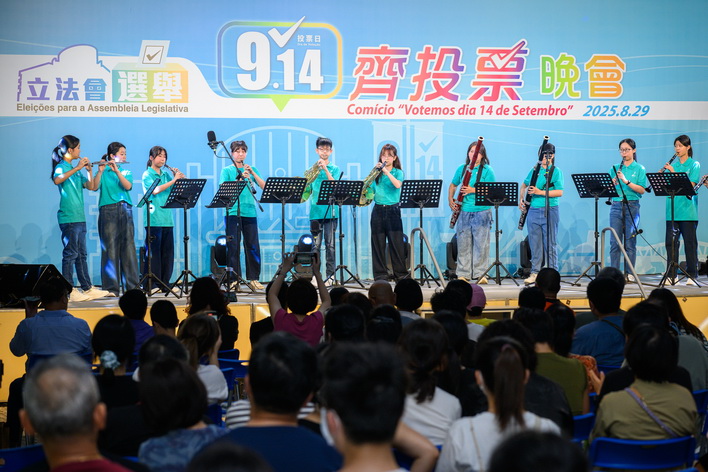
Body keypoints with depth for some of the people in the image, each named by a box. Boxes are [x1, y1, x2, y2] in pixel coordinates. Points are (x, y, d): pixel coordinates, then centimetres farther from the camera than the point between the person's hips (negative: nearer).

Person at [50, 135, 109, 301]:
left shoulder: (75, 169, 18)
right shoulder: (61, 167, -7)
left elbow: (91, 186, 16)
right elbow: (57, 180, -30)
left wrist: (90, 170, 2)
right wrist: (77, 168, -29)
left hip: (79, 217, 9)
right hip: (68, 217, -9)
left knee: (81, 254, 12)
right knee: (70, 253, -7)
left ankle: (87, 287, 16)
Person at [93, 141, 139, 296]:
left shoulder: (126, 172, 16)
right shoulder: (104, 172, 7)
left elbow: (128, 186, -4)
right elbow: (95, 186, -10)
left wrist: (116, 170, -14)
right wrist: (100, 171, -22)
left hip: (125, 210, 3)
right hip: (108, 210, -3)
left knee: (128, 248, 1)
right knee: (110, 249, -6)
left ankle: (132, 285, 5)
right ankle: (111, 288, -5)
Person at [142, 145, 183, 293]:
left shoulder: (166, 175, 16)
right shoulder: (147, 175, -1)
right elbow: (155, 190, -17)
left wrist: (178, 177, -3)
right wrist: (174, 180, -18)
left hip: (167, 219, 6)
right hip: (154, 219, -6)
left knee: (168, 252, 5)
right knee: (153, 252, -5)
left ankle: (165, 283, 11)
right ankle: (151, 284, -3)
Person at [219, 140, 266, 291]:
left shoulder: (252, 170, 14)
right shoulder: (227, 170, 7)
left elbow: (264, 186, 4)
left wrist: (252, 173, -9)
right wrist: (240, 178, -18)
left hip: (249, 212, 2)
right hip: (233, 212, -2)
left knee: (253, 246, 1)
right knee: (233, 246, -4)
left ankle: (253, 279, 8)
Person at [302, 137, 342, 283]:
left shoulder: (335, 169, 8)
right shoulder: (312, 169, 12)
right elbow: (307, 191, 13)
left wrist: (325, 169, -14)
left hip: (331, 212, -1)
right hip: (316, 211, 1)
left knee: (330, 245, -2)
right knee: (316, 245, -1)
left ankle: (330, 275, 2)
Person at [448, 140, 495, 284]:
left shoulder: (487, 170, 0)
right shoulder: (462, 169, 11)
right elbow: (453, 185, 22)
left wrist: (473, 190, -17)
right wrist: (450, 199, 7)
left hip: (482, 211, -3)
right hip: (464, 211, 3)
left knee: (481, 243, -3)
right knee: (463, 243, 5)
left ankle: (480, 274, 3)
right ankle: (463, 274, 11)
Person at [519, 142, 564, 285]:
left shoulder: (556, 171, -2)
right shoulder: (534, 170, 13)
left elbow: (559, 192, -12)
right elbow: (524, 186, 26)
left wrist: (540, 192, -18)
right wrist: (521, 199, 8)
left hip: (550, 211, -5)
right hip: (533, 210, 5)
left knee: (550, 244, -2)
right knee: (534, 244, 7)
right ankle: (535, 273, 13)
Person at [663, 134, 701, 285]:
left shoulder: (694, 165, 1)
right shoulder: (673, 166, 13)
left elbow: (690, 185, -12)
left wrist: (673, 172, -16)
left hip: (687, 210, -4)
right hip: (672, 210, 4)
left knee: (690, 243, -1)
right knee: (671, 242, 2)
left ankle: (692, 275, 4)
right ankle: (671, 275, 7)